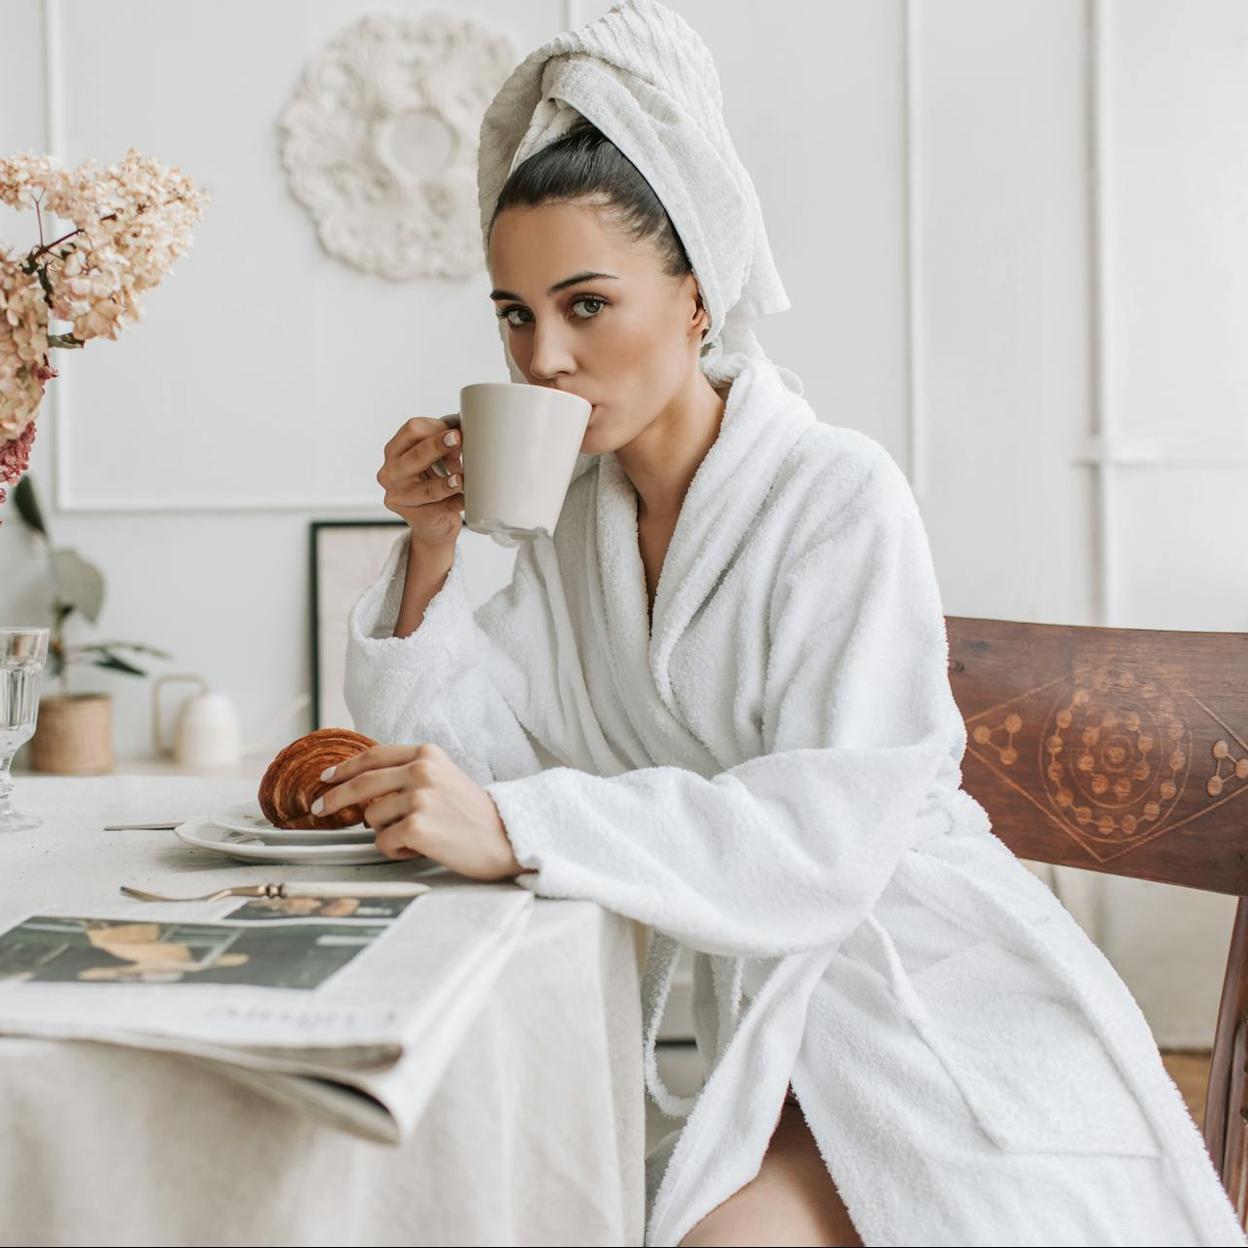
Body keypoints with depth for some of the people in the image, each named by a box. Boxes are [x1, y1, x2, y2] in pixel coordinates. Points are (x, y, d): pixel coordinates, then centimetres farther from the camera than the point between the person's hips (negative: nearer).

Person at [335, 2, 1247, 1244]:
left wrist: (516, 827, -33)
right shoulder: (579, 515, 7)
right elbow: (454, 745, 2)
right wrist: (431, 549, -10)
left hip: (921, 1004, -5)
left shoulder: (841, 498, -15)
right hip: (756, 1016, 6)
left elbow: (827, 836, -25)